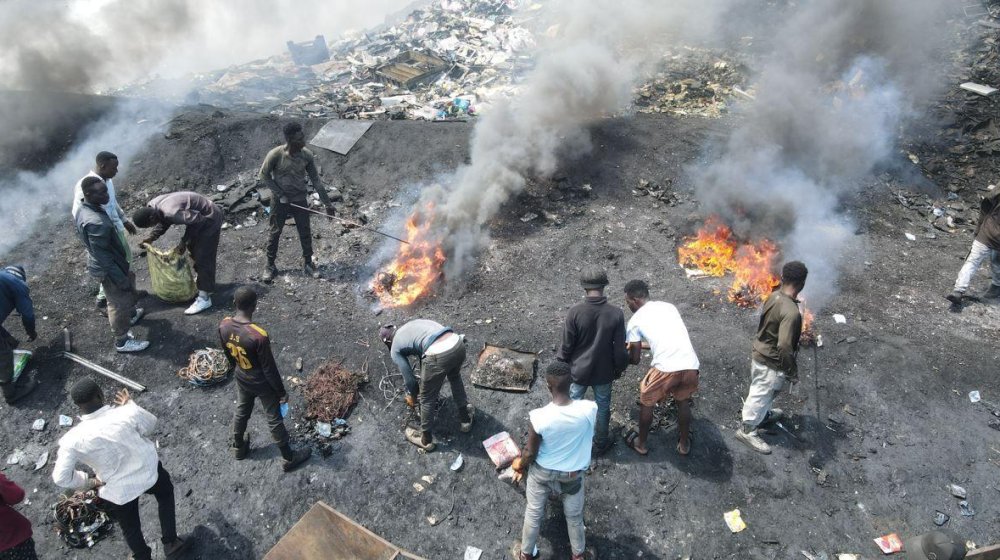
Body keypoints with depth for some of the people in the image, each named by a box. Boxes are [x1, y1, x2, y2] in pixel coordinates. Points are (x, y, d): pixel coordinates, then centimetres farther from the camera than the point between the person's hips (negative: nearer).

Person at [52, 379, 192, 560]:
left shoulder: (72, 440, -25)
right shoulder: (129, 413, -28)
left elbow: (61, 477, -19)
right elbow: (150, 425, -6)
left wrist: (88, 481, -2)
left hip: (118, 491, 0)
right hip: (148, 472, 0)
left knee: (130, 528, 26)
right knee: (165, 494, 34)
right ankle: (171, 543, 38)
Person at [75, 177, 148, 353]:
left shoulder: (85, 208, -6)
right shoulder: (95, 223, -37)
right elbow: (103, 257, -30)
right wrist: (121, 280, -21)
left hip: (113, 262, 9)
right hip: (109, 269, -9)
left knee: (129, 287, 32)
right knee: (119, 303, 10)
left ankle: (131, 314, 57)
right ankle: (122, 341, 29)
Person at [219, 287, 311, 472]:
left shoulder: (223, 326, -18)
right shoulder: (259, 336, -38)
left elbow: (229, 355, 2)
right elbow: (269, 369, -25)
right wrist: (282, 392, -10)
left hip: (242, 380, 6)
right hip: (263, 384, -6)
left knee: (241, 412, 30)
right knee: (274, 420, 14)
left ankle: (239, 447, 55)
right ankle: (288, 458, 34)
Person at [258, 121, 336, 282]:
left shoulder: (307, 155, -12)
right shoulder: (275, 155, -21)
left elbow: (316, 180, -3)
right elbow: (264, 175, -8)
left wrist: (327, 203, -3)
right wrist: (280, 194, -14)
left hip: (300, 200, 3)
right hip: (279, 201, -2)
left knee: (305, 233, 9)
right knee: (275, 233, 10)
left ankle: (308, 264, 27)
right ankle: (270, 266, 26)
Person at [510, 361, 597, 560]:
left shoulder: (538, 417, -34)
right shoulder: (590, 409, -28)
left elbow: (530, 453, -18)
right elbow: (590, 438, -6)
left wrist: (520, 466, 5)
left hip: (542, 472, -1)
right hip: (573, 474, 1)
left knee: (534, 514, 25)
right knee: (574, 516, 27)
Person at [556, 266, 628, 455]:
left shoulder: (575, 312, -21)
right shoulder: (616, 313, -18)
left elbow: (567, 345, -12)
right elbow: (620, 348, -10)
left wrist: (560, 364, 5)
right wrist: (620, 368, 8)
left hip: (578, 370, -1)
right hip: (604, 371, 1)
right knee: (602, 406, 21)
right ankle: (600, 443, 38)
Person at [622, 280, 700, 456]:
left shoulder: (635, 320, 4)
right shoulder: (668, 306, 18)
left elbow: (635, 359, 9)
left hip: (666, 368, -5)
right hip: (691, 365, 5)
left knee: (646, 403, 21)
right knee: (683, 402, 30)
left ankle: (641, 443, 37)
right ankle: (684, 444, 45)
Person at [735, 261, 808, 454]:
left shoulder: (774, 296, -6)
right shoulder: (791, 312, -33)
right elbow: (784, 348, -33)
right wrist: (792, 372, -18)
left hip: (759, 354, 8)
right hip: (772, 364, -8)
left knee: (761, 392, 29)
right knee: (762, 395, 12)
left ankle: (763, 415, 53)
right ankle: (747, 430, 28)